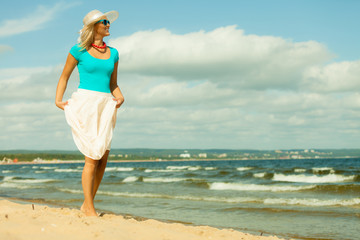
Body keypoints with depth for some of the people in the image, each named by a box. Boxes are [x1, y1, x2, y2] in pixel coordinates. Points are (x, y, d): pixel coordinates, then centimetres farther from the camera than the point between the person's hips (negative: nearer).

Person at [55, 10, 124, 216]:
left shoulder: (113, 53, 14)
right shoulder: (79, 51, 1)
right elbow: (64, 76, 10)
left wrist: (120, 97, 1)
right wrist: (58, 100, -2)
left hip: (105, 105, 5)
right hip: (85, 103, -5)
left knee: (103, 158, 0)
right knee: (93, 157, -10)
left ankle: (88, 203, 14)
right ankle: (89, 208, -1)